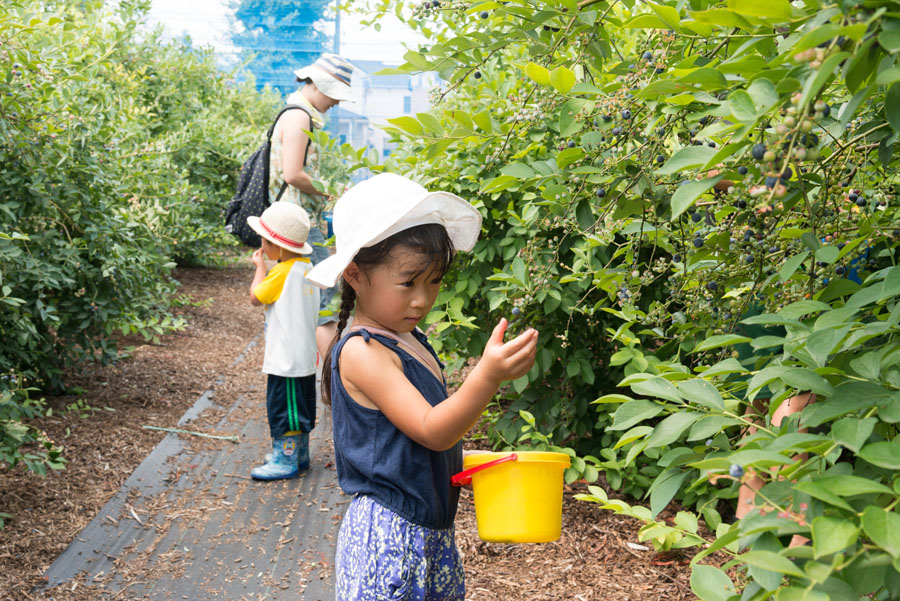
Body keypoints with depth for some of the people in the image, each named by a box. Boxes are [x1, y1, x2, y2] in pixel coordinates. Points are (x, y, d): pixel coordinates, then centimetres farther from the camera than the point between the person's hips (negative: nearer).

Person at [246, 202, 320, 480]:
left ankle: (285, 461, 7)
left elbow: (255, 296, -9)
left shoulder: (283, 271, -21)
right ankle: (299, 454, 29)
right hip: (305, 356, 9)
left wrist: (260, 265, 0)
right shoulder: (307, 267, 7)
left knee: (284, 408, 0)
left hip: (287, 360, -9)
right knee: (300, 408, 18)